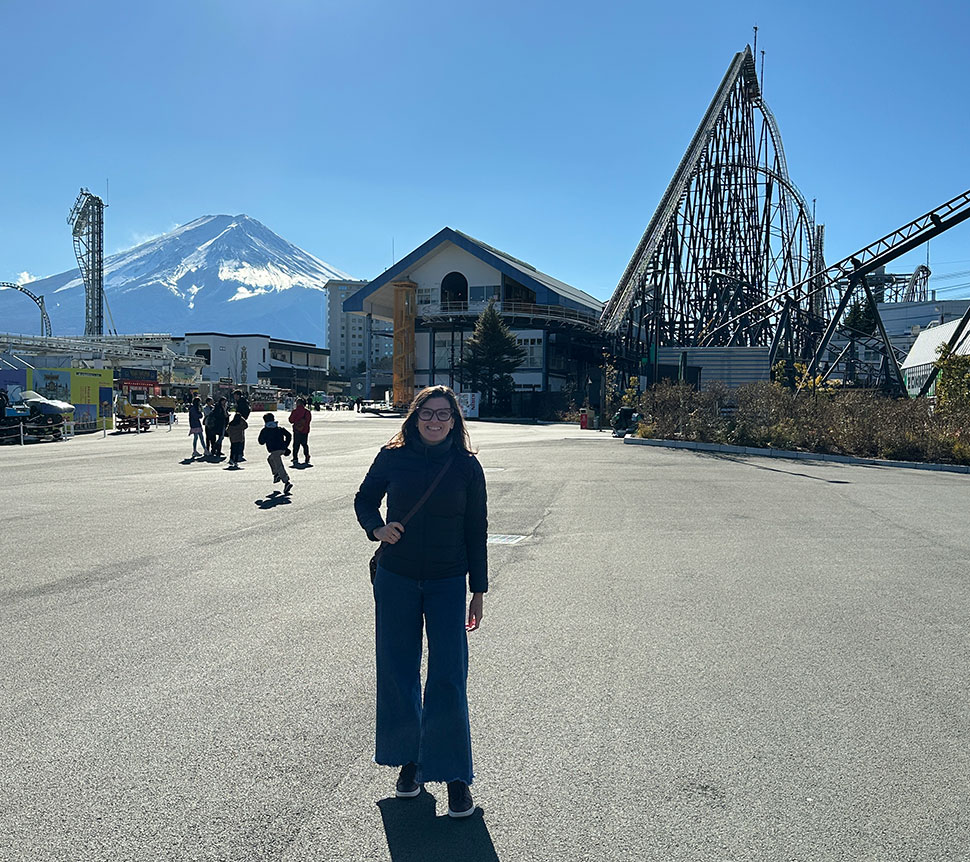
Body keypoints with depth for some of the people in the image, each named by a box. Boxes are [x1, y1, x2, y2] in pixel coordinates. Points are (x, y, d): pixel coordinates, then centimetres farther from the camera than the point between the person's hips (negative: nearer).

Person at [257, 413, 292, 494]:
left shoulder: (265, 431, 6)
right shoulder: (279, 429, 18)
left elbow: (261, 442, 10)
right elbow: (288, 435, 9)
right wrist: (286, 446, 13)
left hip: (274, 450, -6)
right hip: (282, 449, 6)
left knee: (279, 467, -10)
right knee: (270, 459, 31)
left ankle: (287, 482, -24)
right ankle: (276, 474, 22)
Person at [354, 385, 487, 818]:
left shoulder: (466, 466, -3)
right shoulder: (393, 457, -3)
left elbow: (476, 531, 1)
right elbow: (364, 498, 13)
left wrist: (478, 591, 2)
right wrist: (376, 528, -9)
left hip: (447, 583, -1)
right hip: (395, 580, 2)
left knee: (448, 679, -4)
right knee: (397, 675, 10)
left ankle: (455, 775, 10)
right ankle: (409, 760, 29)